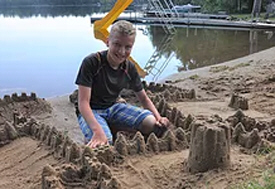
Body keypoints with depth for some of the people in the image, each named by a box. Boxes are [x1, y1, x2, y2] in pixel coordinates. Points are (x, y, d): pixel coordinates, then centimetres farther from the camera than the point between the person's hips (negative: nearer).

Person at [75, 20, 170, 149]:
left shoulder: (129, 68, -5)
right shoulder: (91, 62, -23)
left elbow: (143, 98, 6)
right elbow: (83, 102, -26)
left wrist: (158, 117, -13)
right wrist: (98, 130, -41)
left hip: (113, 107, 5)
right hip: (90, 111, -4)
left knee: (152, 122, -17)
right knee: (103, 142, -34)